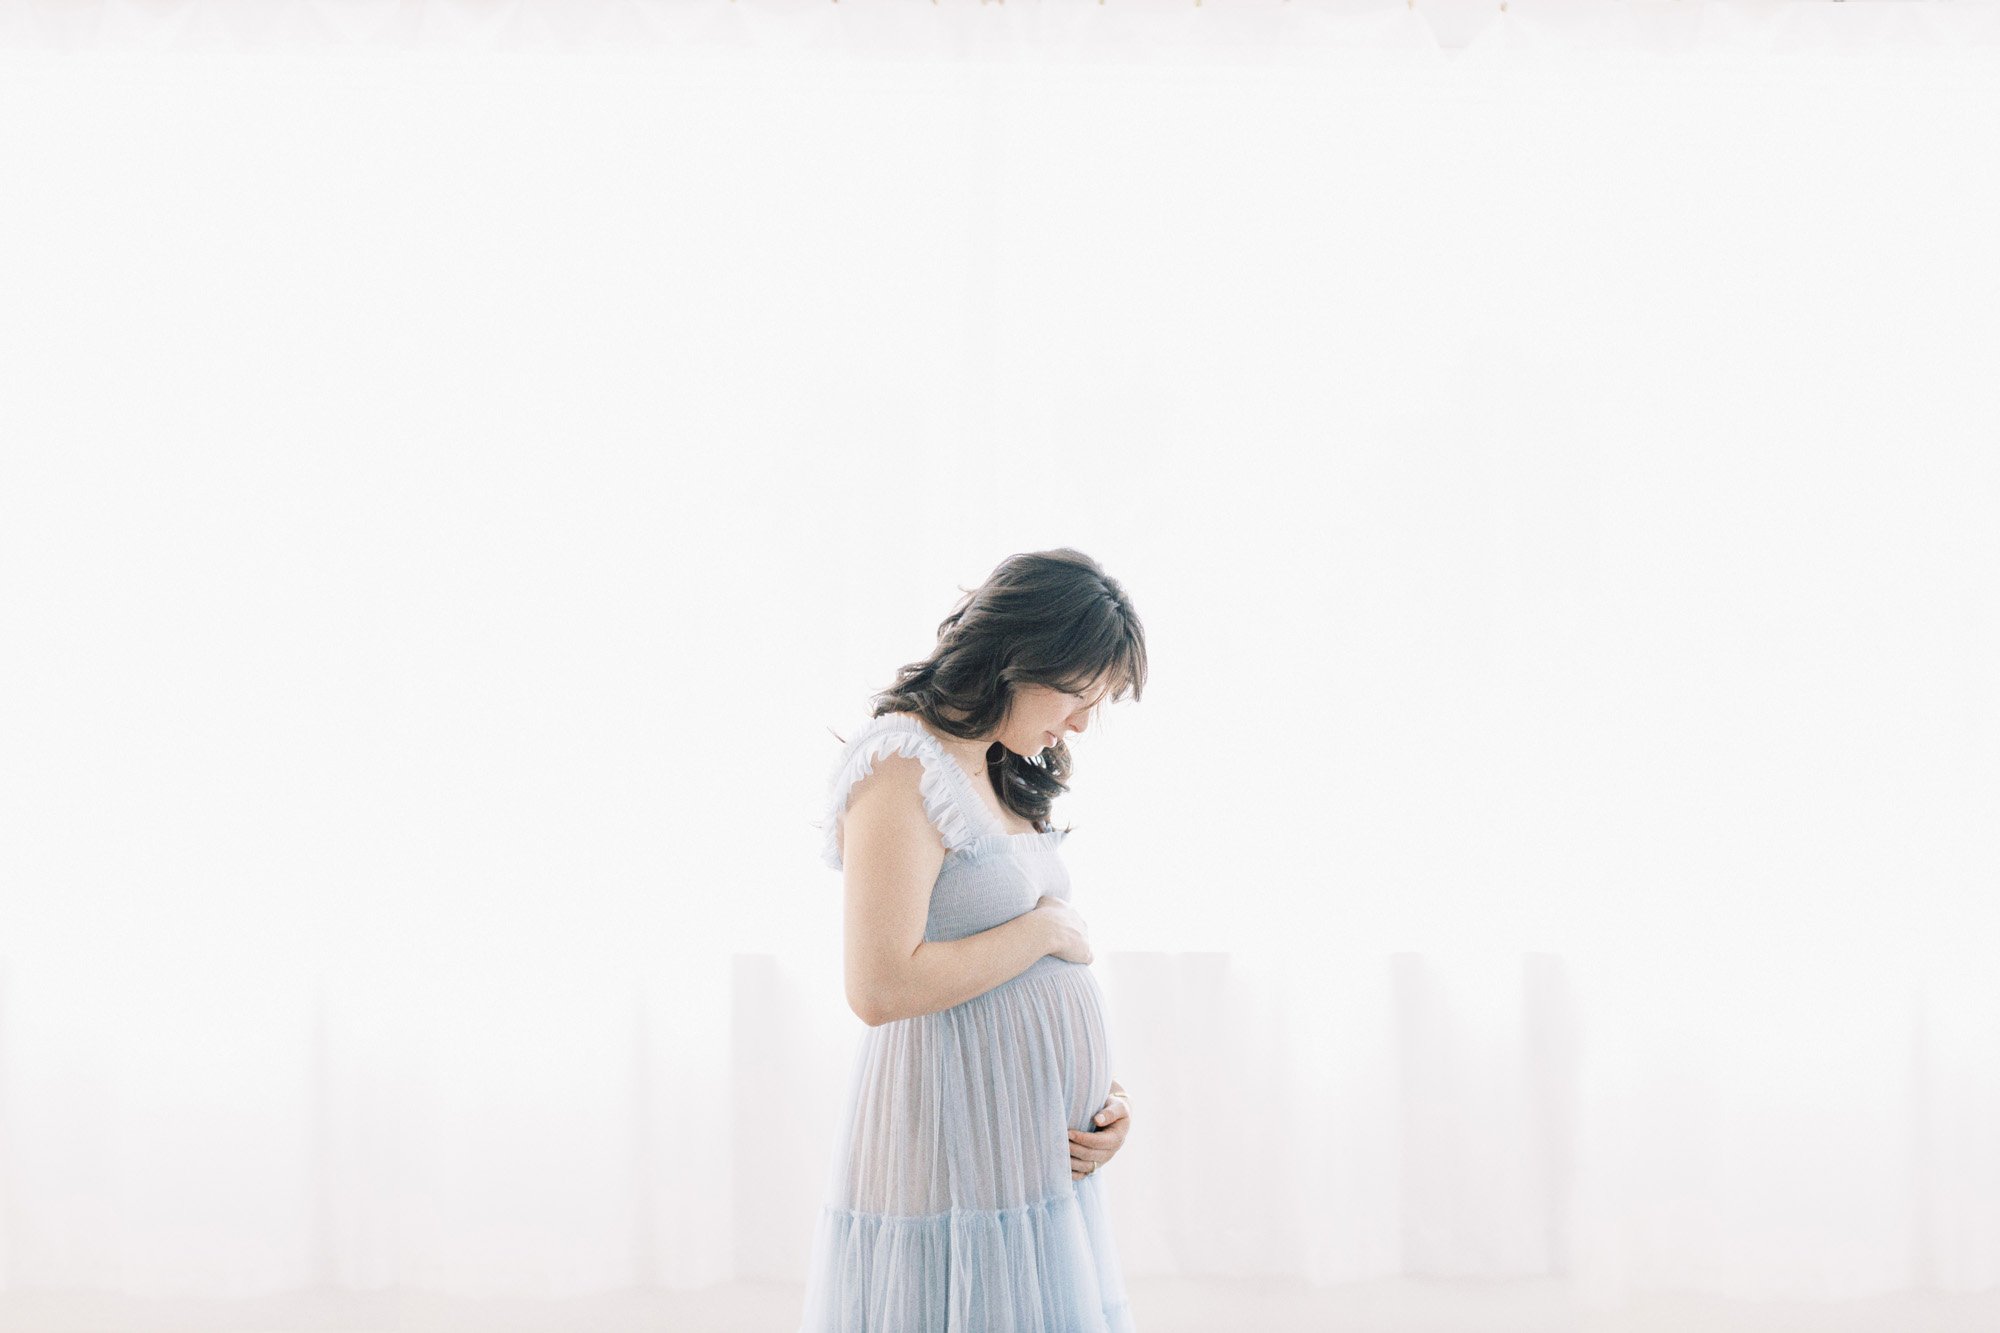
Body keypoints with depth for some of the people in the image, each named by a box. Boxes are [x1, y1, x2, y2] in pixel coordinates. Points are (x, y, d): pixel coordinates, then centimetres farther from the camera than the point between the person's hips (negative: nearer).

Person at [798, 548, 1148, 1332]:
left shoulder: (1001, 778, 15)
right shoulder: (902, 768, -14)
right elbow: (880, 987, -24)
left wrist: (1103, 1092, 2)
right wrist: (1046, 929, -14)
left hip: (1044, 1159, 9)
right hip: (960, 1167, -9)